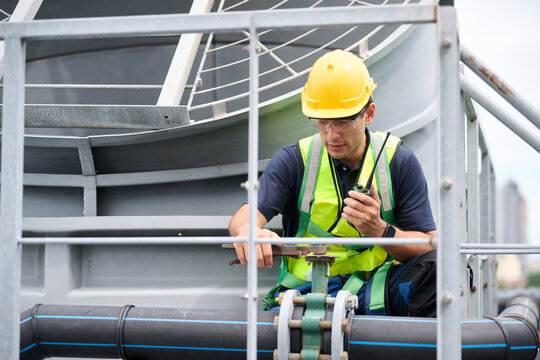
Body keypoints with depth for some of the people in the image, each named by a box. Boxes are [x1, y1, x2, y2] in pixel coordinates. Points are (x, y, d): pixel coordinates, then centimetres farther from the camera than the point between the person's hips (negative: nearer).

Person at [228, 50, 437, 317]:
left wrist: (380, 231, -19)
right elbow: (244, 216, -11)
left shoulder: (399, 162, 4)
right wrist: (248, 231, -37)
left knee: (439, 265, -29)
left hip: (377, 290, 0)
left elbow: (427, 247, 1)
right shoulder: (294, 160, 3)